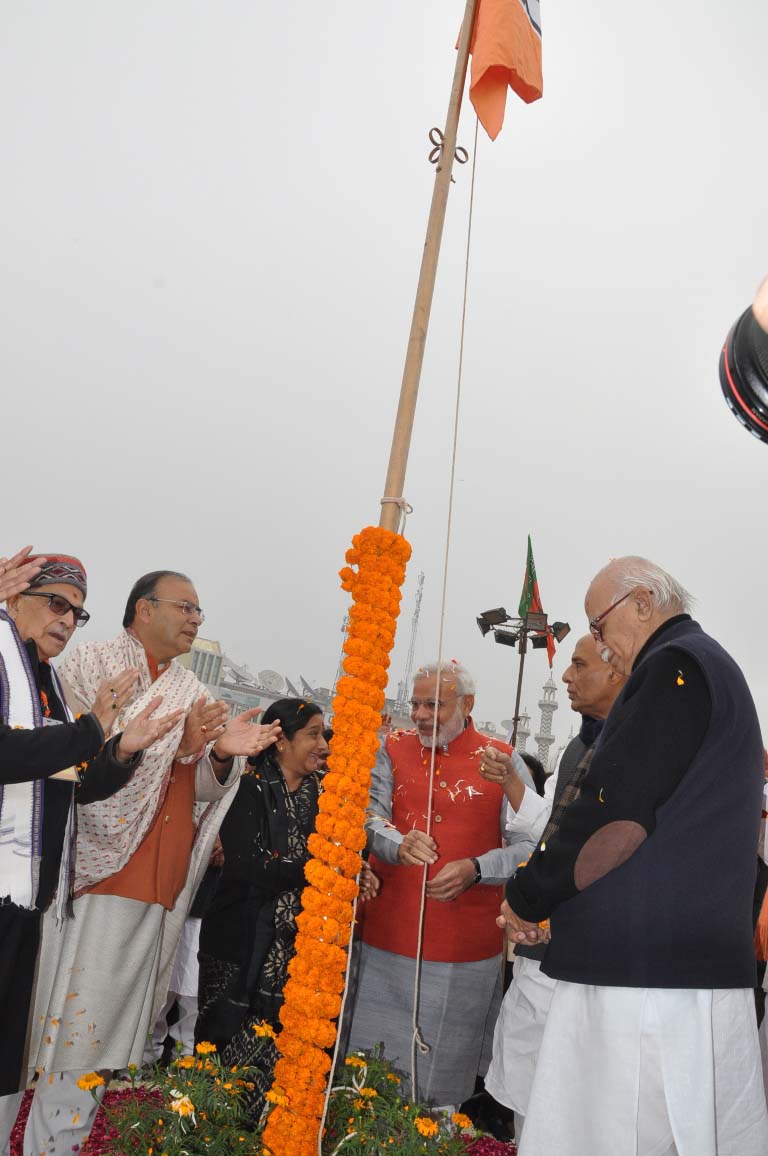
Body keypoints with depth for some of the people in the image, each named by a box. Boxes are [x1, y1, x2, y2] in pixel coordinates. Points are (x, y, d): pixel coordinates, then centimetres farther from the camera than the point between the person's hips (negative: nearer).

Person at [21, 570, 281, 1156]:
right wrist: (176, 744, -19)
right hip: (102, 877, -5)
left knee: (128, 1023, 9)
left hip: (162, 888, 5)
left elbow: (199, 792, 11)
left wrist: (221, 754, -10)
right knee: (79, 1032, -4)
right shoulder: (93, 663, -1)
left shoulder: (192, 693, 15)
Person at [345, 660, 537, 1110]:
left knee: (446, 1072, 10)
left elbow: (532, 845, -5)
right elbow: (371, 816, -4)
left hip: (466, 952, -2)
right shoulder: (394, 749, 6)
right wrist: (400, 844, -25)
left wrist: (475, 869, -19)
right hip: (388, 937, 3)